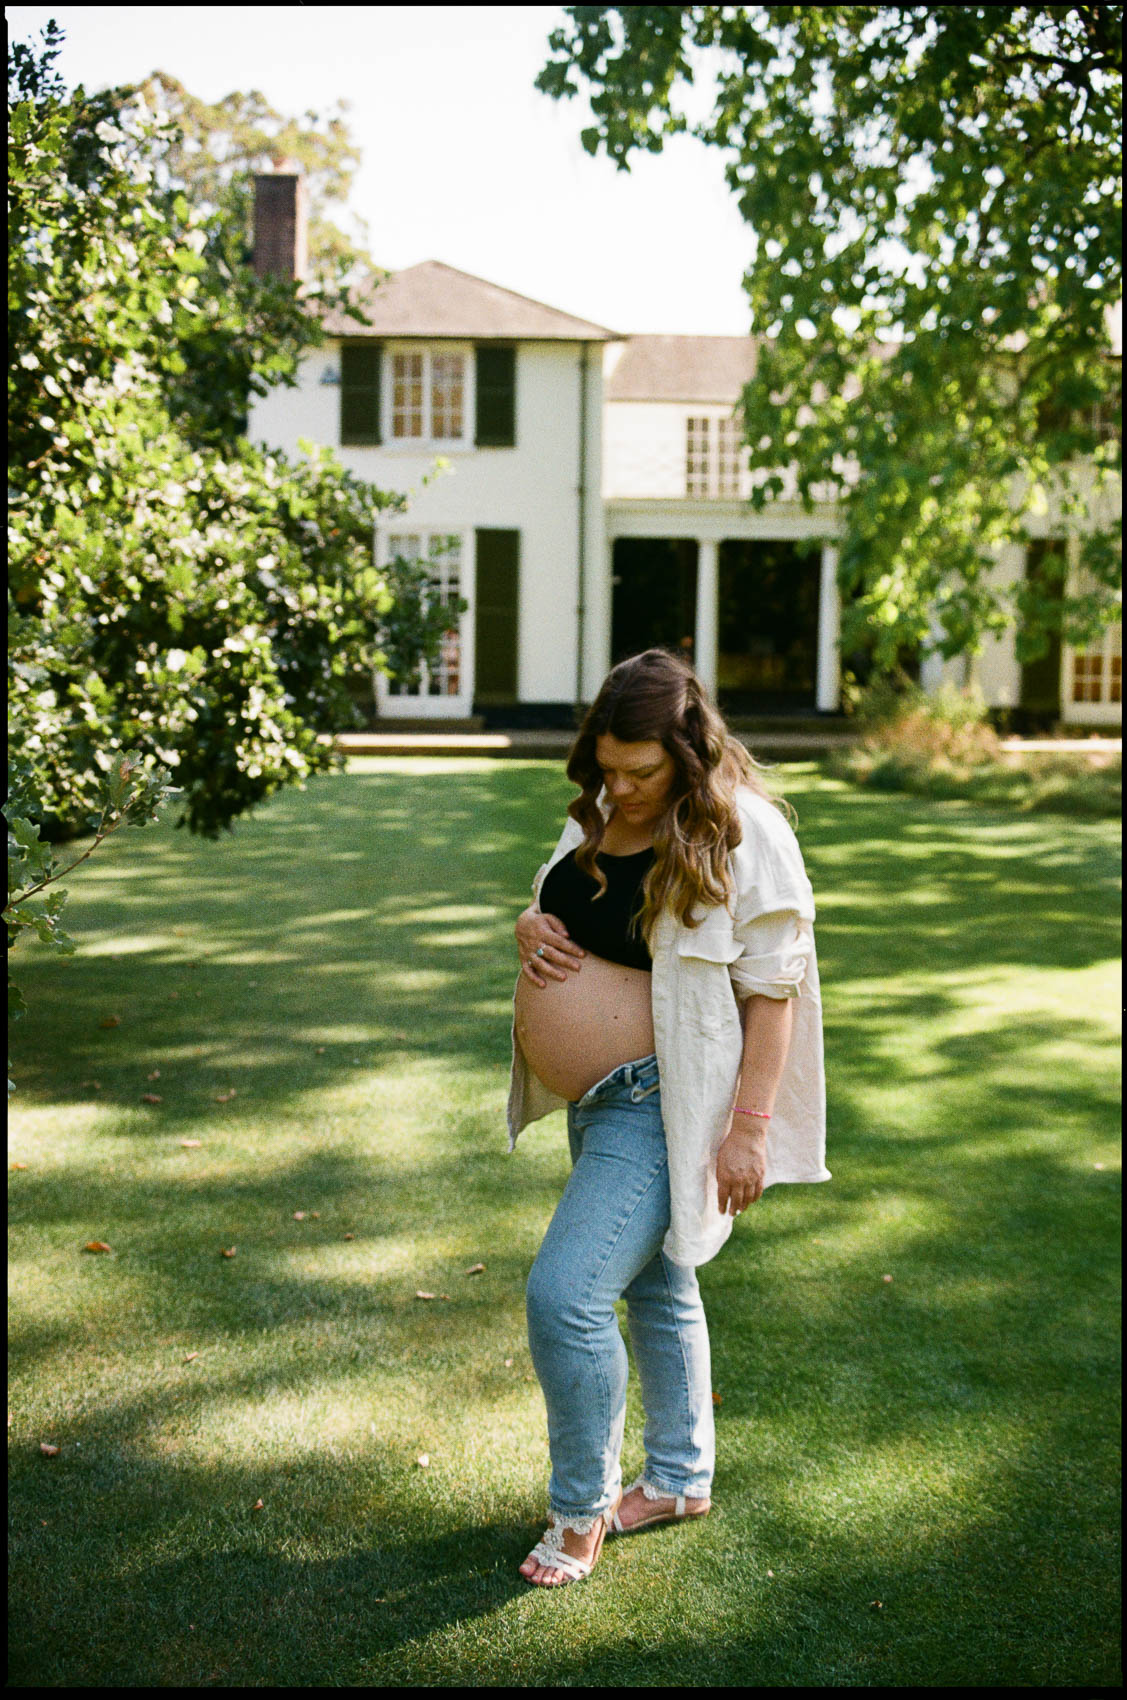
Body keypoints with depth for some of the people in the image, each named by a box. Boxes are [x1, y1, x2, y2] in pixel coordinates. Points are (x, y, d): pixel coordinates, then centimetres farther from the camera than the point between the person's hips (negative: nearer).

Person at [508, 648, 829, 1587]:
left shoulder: (742, 833, -17)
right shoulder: (598, 814, 6)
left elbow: (773, 988, -17)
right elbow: (561, 907, 20)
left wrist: (750, 1125, -20)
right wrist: (531, 928, -4)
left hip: (668, 1106, -8)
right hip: (598, 1097, 8)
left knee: (565, 1294, -13)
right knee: (654, 1288, 20)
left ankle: (583, 1507, 8)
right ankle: (680, 1480, 38)